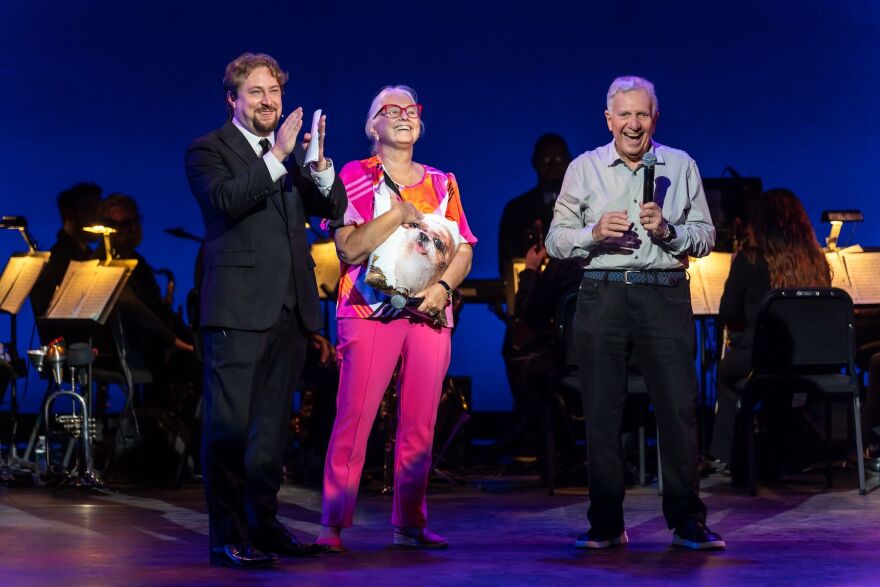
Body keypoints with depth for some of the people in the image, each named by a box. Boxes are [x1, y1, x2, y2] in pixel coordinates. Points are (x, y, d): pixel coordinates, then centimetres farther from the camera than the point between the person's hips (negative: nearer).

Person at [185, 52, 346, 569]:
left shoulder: (293, 150, 18)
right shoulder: (209, 150, 1)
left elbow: (334, 207, 8)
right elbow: (225, 200, -18)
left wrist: (318, 164, -11)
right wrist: (277, 157, -22)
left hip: (290, 307, 6)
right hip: (239, 307, -6)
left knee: (272, 424, 11)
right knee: (229, 424, -7)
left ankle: (263, 524, 19)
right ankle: (228, 536, -3)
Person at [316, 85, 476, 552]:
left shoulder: (441, 183, 17)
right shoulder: (355, 176, 5)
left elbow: (464, 250, 13)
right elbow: (349, 248, -7)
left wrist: (444, 286, -6)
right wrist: (398, 213, -13)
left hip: (430, 313, 4)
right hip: (371, 311, -4)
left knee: (420, 422, 1)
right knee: (354, 415, -11)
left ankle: (410, 523, 7)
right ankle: (333, 525, -8)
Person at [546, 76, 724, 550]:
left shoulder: (681, 166, 10)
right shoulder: (583, 169, 9)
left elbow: (705, 237, 8)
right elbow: (555, 240, 6)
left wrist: (668, 231, -10)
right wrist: (594, 233, -11)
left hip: (665, 296, 0)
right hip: (602, 294, 0)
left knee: (679, 407, -4)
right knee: (601, 411, 1)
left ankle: (687, 521, 4)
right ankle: (606, 524, 9)